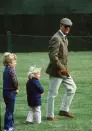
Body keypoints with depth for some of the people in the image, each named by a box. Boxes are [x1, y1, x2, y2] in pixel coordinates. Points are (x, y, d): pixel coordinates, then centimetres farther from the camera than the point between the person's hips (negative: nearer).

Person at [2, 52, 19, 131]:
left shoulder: (6, 69, 9)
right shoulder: (11, 70, -18)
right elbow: (14, 80, -20)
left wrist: (15, 88, 5)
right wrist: (16, 88, -2)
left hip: (6, 91, 9)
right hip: (11, 92, -9)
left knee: (9, 109, 18)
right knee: (9, 110, -1)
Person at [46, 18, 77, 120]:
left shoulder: (64, 38, 13)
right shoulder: (56, 38, -18)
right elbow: (53, 56, -25)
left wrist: (64, 67, 15)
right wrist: (61, 68, -21)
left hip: (63, 70, 10)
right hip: (56, 70, -10)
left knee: (72, 88, 14)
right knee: (53, 93, -1)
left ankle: (64, 110, 21)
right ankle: (50, 115, 7)